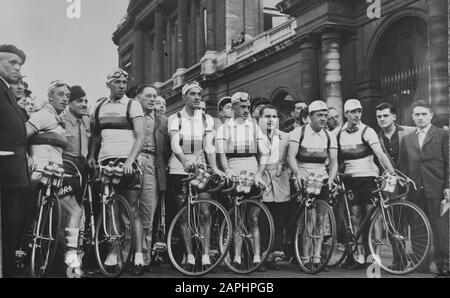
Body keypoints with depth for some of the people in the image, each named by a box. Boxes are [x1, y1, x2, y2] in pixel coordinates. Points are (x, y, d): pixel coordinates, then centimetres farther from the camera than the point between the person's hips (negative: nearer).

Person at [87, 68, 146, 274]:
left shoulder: (132, 106, 0)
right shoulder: (100, 106, 14)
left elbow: (140, 137, -8)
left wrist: (129, 161, -20)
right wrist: (91, 155, 6)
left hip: (126, 163, -4)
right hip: (104, 162, 4)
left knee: (132, 211, -5)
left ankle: (138, 256, -5)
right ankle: (112, 254, 12)